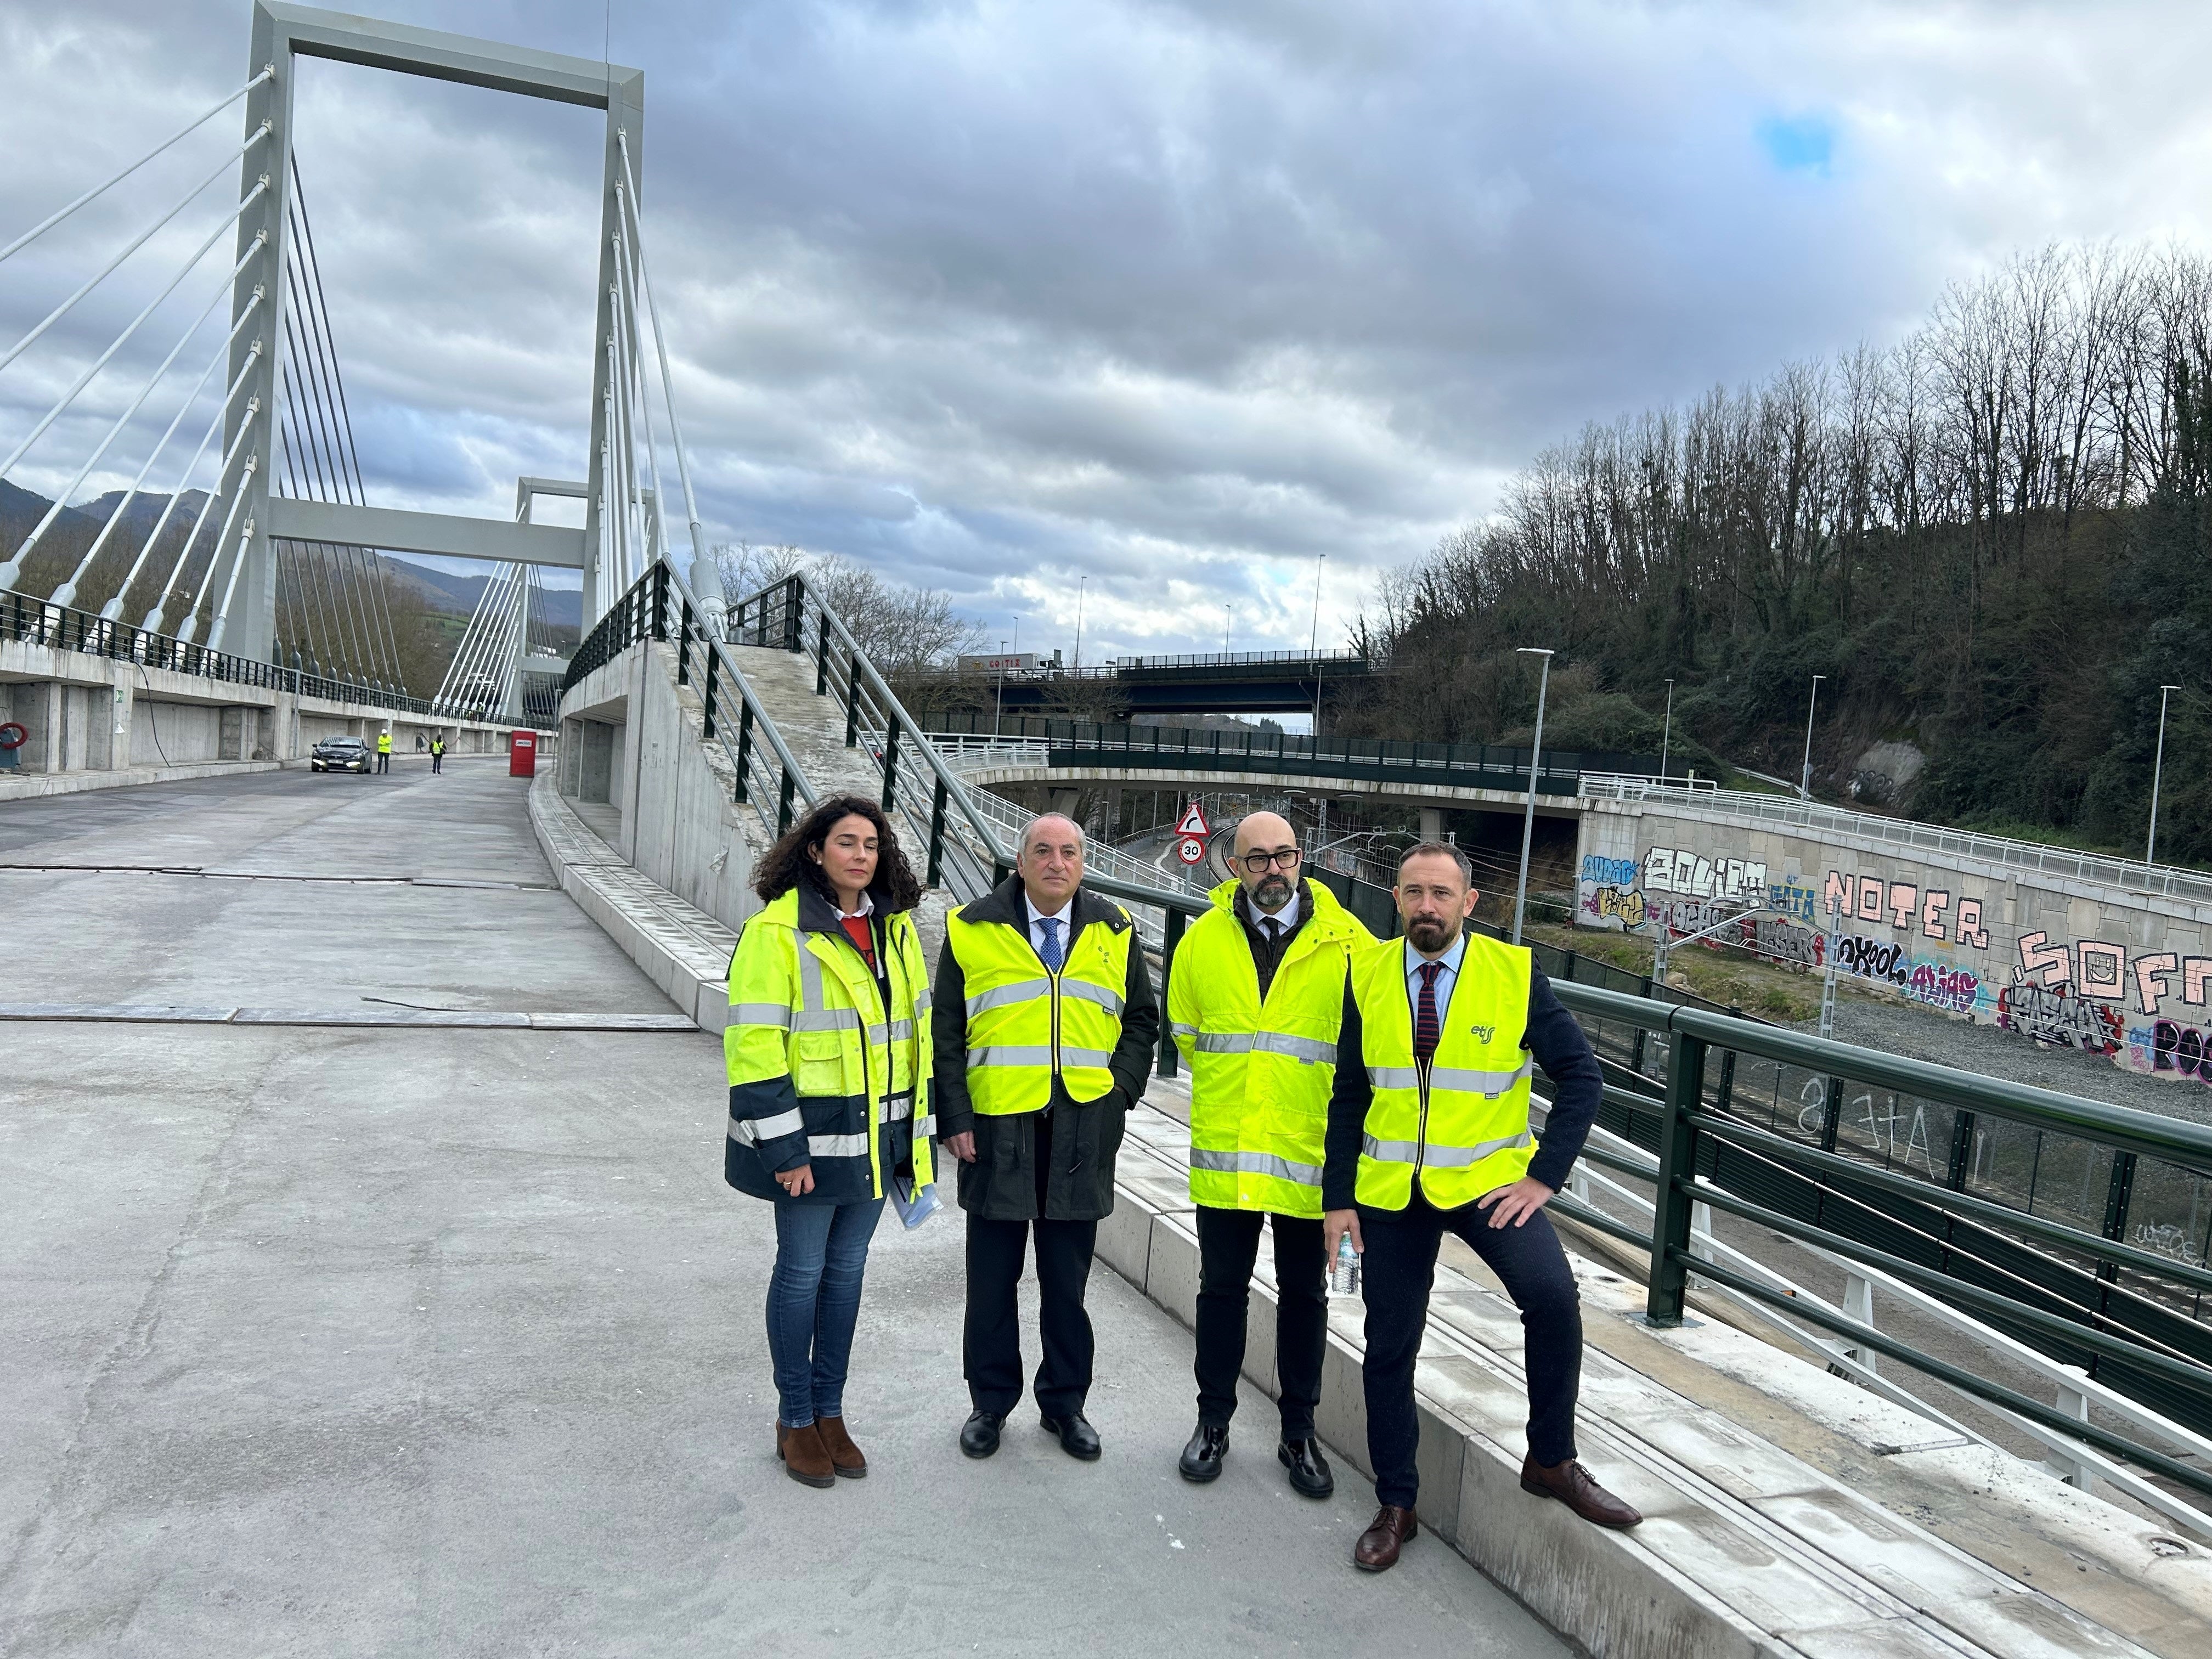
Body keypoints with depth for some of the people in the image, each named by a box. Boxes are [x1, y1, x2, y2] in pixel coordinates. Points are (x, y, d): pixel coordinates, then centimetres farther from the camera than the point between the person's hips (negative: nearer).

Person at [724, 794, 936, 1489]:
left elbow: (915, 1029, 14)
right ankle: (796, 1419, 23)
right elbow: (754, 1045, -16)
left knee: (847, 1269, 15)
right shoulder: (778, 930, -13)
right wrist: (782, 1146, -18)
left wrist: (915, 1129, 13)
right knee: (802, 1270, 6)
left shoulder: (895, 928, 7)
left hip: (876, 1136, 6)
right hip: (811, 1135, -6)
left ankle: (830, 1410, 29)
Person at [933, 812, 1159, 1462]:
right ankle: (991, 1402, 25)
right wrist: (954, 1117, -5)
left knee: (1068, 1279, 11)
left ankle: (1066, 1402, 26)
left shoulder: (1114, 932, 7)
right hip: (996, 1127, -1)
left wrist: (1120, 1094, 1)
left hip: (1084, 1130, 2)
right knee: (992, 1277, 9)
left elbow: (1142, 1021, 13)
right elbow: (946, 1032, 1)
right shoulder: (972, 930, 0)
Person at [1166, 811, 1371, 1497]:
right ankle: (1213, 1422, 27)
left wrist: (1327, 1107, 5)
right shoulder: (1203, 940, 2)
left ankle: (1299, 1433, 26)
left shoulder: (1346, 941, -4)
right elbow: (1185, 1031, 15)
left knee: (1304, 1294, 11)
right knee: (1222, 1288, 11)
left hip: (1310, 1151, -1)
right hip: (1225, 1150, 1)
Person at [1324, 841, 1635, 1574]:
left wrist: (1545, 1175, -12)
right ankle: (1394, 1507, 25)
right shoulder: (1367, 974, -2)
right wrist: (1339, 1195, 1)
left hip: (1487, 1180, -2)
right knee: (1389, 1347, 6)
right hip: (1389, 1188, 2)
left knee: (1553, 1296, -24)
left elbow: (1579, 1074, -4)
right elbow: (1349, 1093, 5)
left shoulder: (1515, 974, -8)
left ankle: (1552, 1461, 0)